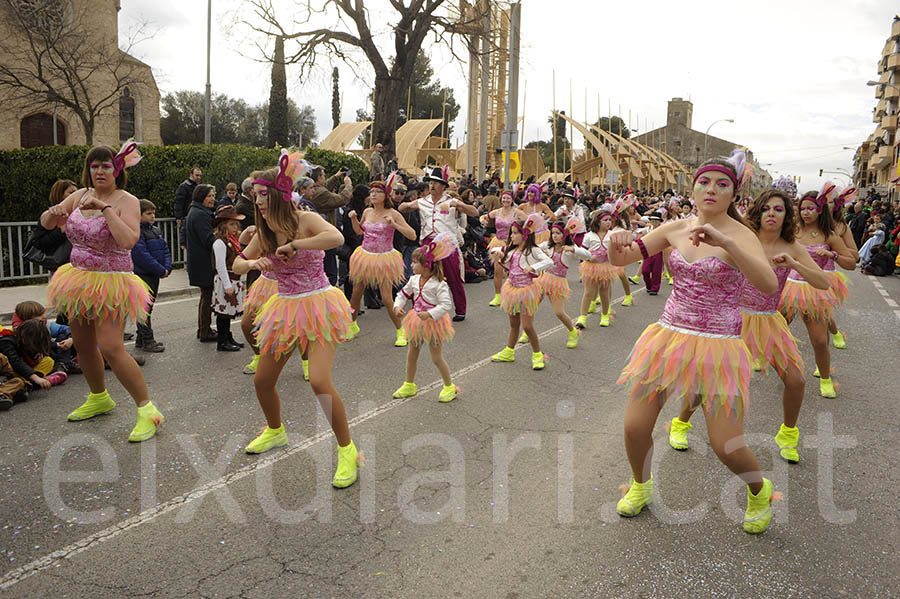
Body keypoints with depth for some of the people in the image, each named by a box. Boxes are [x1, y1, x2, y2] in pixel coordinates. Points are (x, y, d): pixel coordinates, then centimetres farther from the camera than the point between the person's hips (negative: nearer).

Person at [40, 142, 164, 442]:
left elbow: (128, 240, -29)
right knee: (83, 345, 17)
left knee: (111, 348, -16)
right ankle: (99, 398, 39)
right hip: (78, 280, 7)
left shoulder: (126, 201, -13)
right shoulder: (80, 195, 6)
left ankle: (147, 410, -7)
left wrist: (105, 208, -28)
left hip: (110, 284, -7)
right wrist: (54, 212, -11)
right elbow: (45, 223, 11)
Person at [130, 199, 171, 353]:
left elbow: (165, 250, 13)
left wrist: (167, 268, -4)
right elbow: (142, 255, -21)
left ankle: (141, 339, 24)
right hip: (142, 275, -9)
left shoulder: (155, 230, 13)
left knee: (149, 306, 14)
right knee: (144, 307, -3)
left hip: (155, 275, 9)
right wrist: (161, 270, -19)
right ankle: (147, 341, 2)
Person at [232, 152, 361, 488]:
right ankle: (275, 431, 43)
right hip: (285, 309, 7)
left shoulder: (305, 220, -12)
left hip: (319, 306, -7)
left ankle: (347, 451, -4)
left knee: (319, 381, -21)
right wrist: (252, 262, -9)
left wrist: (292, 245, -26)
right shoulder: (264, 232, 6)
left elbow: (336, 238, -34)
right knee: (262, 380, 12)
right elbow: (237, 265, 14)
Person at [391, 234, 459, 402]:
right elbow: (404, 293, 15)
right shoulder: (414, 280, 0)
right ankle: (409, 385, 32)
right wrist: (397, 306, -3)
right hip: (418, 324, 7)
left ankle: (449, 387, 21)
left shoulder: (439, 284, -22)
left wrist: (430, 314, -38)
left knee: (436, 358, 2)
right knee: (411, 354, 15)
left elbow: (446, 305, -28)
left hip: (433, 324, -7)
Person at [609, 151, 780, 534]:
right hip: (668, 337, 4)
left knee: (726, 446, -3)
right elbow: (619, 259, 6)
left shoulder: (740, 236, -9)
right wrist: (617, 241, -18)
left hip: (717, 346, -4)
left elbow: (769, 285, -27)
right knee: (635, 426, 1)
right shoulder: (675, 229, 4)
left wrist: (723, 241, -37)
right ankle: (641, 486, 34)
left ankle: (760, 491, 33)